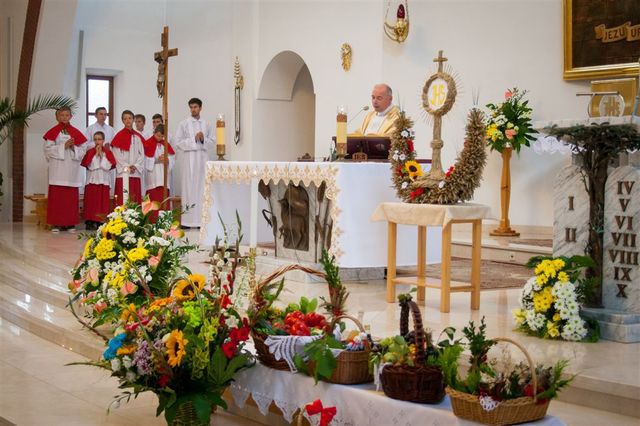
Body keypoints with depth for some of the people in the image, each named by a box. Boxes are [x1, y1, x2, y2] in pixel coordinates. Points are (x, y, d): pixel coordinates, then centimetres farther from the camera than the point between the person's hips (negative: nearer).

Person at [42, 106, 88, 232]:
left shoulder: (76, 132, 11)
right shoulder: (53, 132, 4)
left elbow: (83, 149, 8)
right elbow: (48, 149, -5)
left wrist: (74, 147, -10)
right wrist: (63, 146, -12)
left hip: (72, 169, 2)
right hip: (57, 169, -2)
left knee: (72, 197, 1)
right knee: (56, 197, -4)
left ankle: (70, 223, 6)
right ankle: (55, 223, -2)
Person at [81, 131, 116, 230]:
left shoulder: (108, 152, 5)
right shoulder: (90, 152, 3)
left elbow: (109, 165, -7)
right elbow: (89, 165, -9)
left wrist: (102, 155, -9)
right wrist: (96, 154, -10)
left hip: (104, 181, 1)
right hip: (92, 180, -1)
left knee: (102, 201, 0)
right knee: (91, 201, -2)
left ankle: (100, 222, 5)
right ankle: (90, 222, 1)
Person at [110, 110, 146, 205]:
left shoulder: (138, 137, 13)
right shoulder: (119, 136, 2)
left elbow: (142, 154, 7)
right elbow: (117, 155, -3)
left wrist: (135, 166, -8)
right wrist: (127, 167, -11)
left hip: (136, 173, 3)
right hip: (122, 173, -3)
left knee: (136, 200, 0)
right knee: (123, 200, -8)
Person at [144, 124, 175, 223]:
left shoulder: (166, 144, 14)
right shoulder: (147, 144, -1)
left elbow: (172, 158, 10)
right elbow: (145, 160, -6)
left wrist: (167, 160, -11)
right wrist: (157, 160, -16)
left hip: (164, 177, 5)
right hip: (152, 177, -4)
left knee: (164, 200, 1)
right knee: (154, 200, -8)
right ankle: (153, 221, -7)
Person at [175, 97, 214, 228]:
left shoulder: (206, 124, 12)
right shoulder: (184, 123, 1)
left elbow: (212, 140, 11)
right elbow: (178, 142, -5)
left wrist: (203, 139, -8)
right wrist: (194, 139, -12)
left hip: (202, 157, 3)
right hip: (188, 157, -3)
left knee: (201, 187, 2)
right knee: (188, 186, -5)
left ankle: (200, 219, 5)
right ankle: (186, 220, -4)